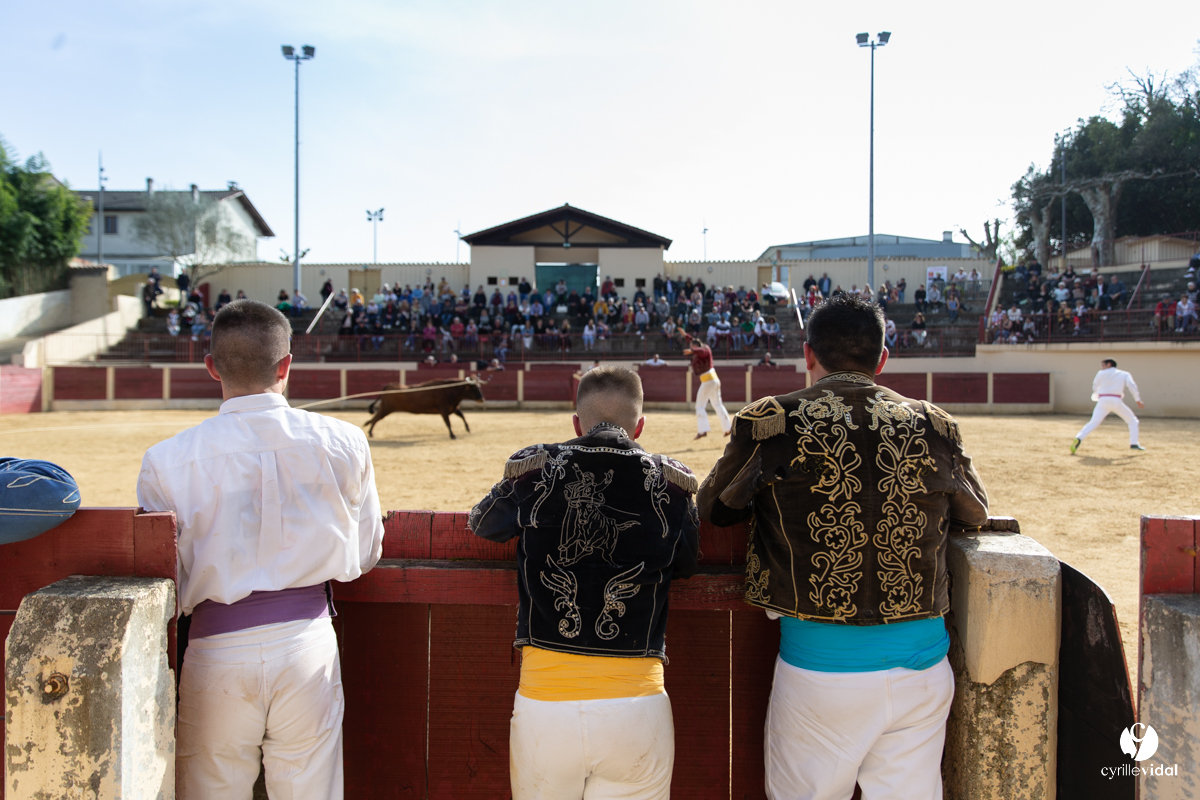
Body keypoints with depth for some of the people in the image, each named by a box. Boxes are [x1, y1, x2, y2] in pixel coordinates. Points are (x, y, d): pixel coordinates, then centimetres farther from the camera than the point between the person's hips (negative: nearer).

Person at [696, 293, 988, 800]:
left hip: (819, 668, -2)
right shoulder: (934, 426, 2)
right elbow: (975, 515, 17)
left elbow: (712, 509, 7)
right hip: (921, 666, 3)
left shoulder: (770, 423, -6)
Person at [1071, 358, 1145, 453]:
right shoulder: (1124, 374, 17)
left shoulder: (1101, 373, 17)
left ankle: (1078, 439, -31)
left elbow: (1094, 388, 19)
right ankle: (1134, 444, 8)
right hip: (1116, 401, 0)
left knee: (1093, 423, -8)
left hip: (1103, 401, 0)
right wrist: (1138, 400, -3)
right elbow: (1132, 386, 1)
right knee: (1132, 420, 19)